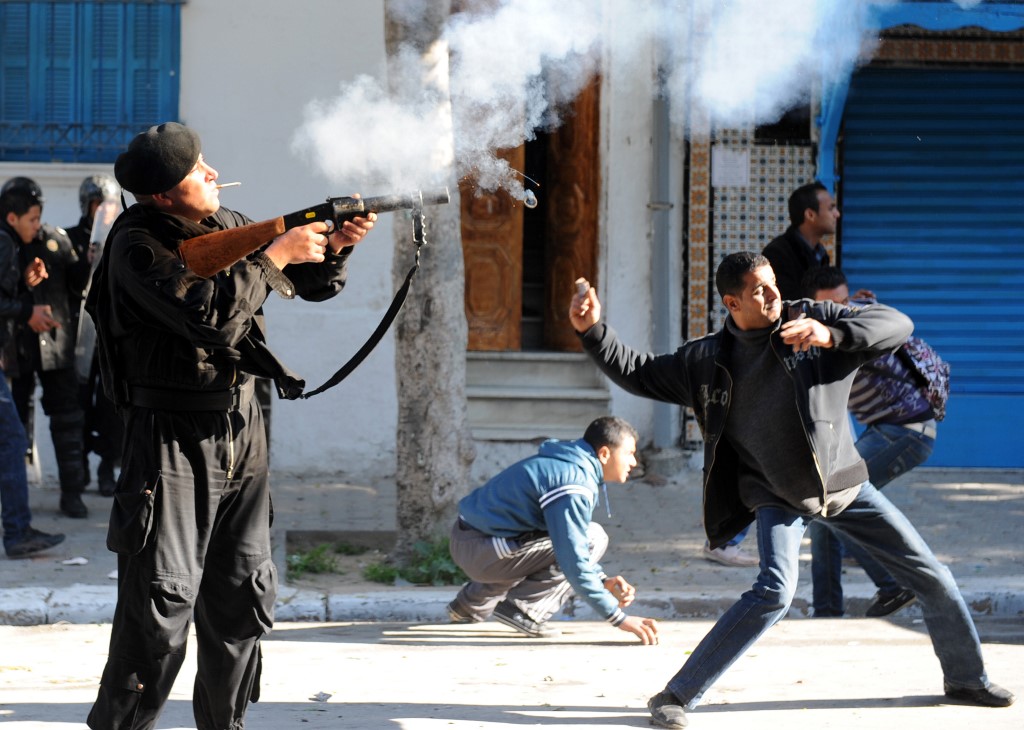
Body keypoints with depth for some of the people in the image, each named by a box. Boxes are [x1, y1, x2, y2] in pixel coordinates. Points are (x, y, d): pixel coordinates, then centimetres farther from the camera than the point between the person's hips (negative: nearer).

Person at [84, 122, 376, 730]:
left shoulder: (230, 226, 8)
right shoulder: (137, 246, -12)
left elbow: (317, 285, 16)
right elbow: (209, 316, -25)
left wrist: (336, 246, -4)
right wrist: (276, 255, -18)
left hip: (242, 430, 6)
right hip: (172, 437, -6)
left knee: (245, 595, 10)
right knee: (162, 601, -11)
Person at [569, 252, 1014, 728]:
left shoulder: (813, 319, -10)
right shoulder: (707, 360, -6)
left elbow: (897, 325, -18)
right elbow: (637, 374, 3)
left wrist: (832, 336, -34)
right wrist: (592, 330, -11)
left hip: (843, 484, 2)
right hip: (776, 496, -2)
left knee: (931, 577, 6)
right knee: (775, 593, -26)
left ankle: (965, 679, 30)